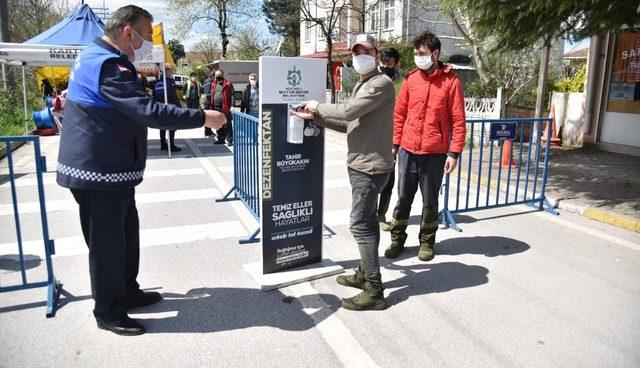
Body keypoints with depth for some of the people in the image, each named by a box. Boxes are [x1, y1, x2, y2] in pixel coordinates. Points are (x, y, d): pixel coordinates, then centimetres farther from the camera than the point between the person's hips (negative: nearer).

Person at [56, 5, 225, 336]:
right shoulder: (108, 65, -21)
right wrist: (202, 118, -25)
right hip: (99, 173, -11)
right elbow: (148, 111, -30)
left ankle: (127, 292, 34)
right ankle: (107, 312, 17)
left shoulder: (95, 57, 14)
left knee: (127, 232, 19)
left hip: (113, 169, 11)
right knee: (107, 242, 1)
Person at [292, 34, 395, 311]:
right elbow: (349, 124, 17)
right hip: (360, 164, 10)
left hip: (370, 167, -10)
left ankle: (374, 291, -3)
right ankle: (365, 274, 30)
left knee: (360, 225, -10)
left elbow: (347, 112, -23)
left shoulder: (381, 84, -14)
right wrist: (315, 116, 9)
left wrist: (318, 106, -7)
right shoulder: (361, 86, 19)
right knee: (367, 221, 17)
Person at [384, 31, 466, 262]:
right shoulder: (410, 79, 6)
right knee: (403, 198, 9)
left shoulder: (451, 81, -3)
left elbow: (458, 120, -4)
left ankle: (427, 242, 26)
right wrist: (395, 144, 7)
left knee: (430, 200, 10)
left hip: (435, 153, -2)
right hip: (408, 150, 2)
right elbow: (399, 113, 10)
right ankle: (397, 239, 24)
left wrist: (454, 153, -8)